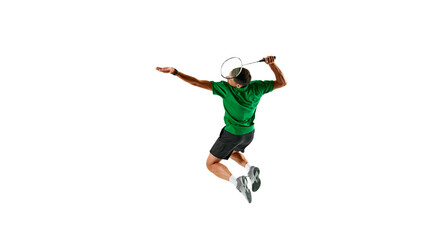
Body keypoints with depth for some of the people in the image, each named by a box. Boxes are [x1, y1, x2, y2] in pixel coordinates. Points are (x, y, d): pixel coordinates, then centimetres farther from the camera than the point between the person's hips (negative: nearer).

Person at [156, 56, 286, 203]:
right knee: (233, 152, 35)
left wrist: (175, 72, -28)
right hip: (249, 133, 5)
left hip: (232, 134, -5)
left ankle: (236, 182, -14)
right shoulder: (257, 87, -19)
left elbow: (197, 83, -30)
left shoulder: (226, 88, -29)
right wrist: (272, 63, -17)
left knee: (211, 164, 12)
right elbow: (282, 82, -7)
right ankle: (250, 169, 4)